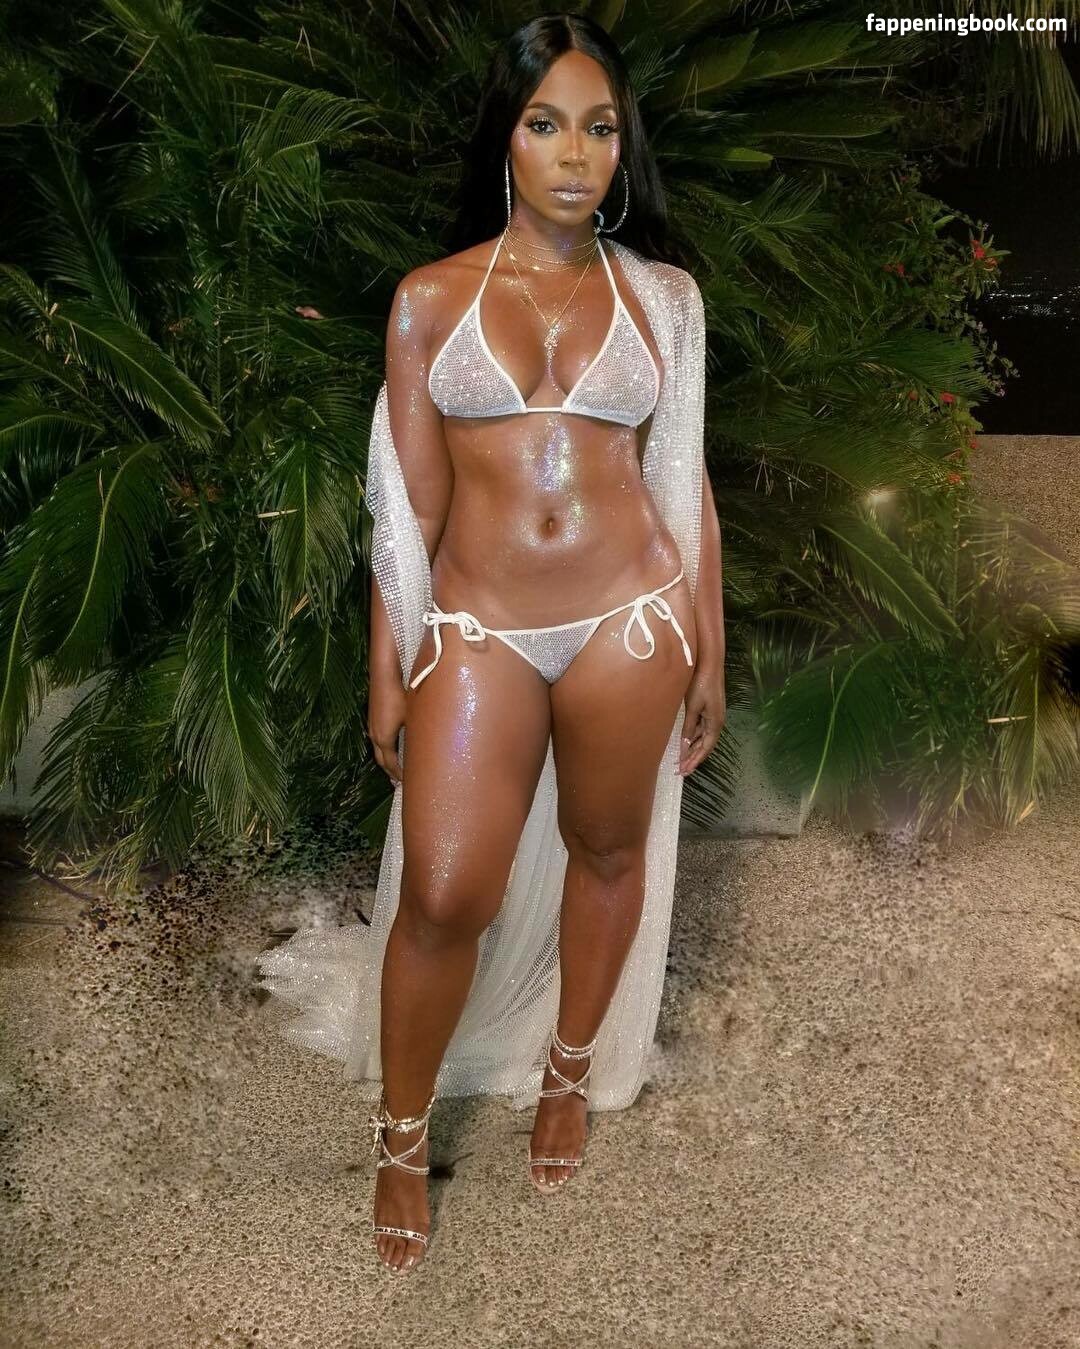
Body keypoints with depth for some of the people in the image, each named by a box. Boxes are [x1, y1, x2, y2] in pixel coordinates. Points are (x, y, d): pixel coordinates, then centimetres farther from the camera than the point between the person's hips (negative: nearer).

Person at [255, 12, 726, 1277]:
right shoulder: (430, 298, 4)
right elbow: (407, 505, 4)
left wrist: (709, 647, 8)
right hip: (479, 627, -1)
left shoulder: (662, 295, 6)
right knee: (445, 893, -2)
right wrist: (386, 669, 4)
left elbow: (685, 482, 9)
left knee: (606, 851, 14)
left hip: (630, 618, 1)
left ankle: (570, 1068, 41)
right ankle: (402, 1136, 24)